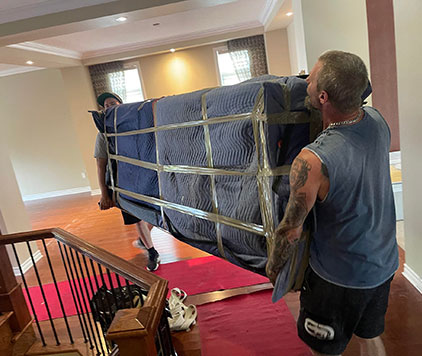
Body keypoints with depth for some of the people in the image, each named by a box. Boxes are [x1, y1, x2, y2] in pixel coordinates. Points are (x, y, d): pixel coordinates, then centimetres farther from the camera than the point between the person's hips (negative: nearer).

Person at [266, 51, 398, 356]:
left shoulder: (311, 162, -34)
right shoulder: (377, 119, -11)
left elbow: (291, 230, -21)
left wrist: (273, 267, -2)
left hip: (341, 276, -7)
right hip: (385, 262, 7)